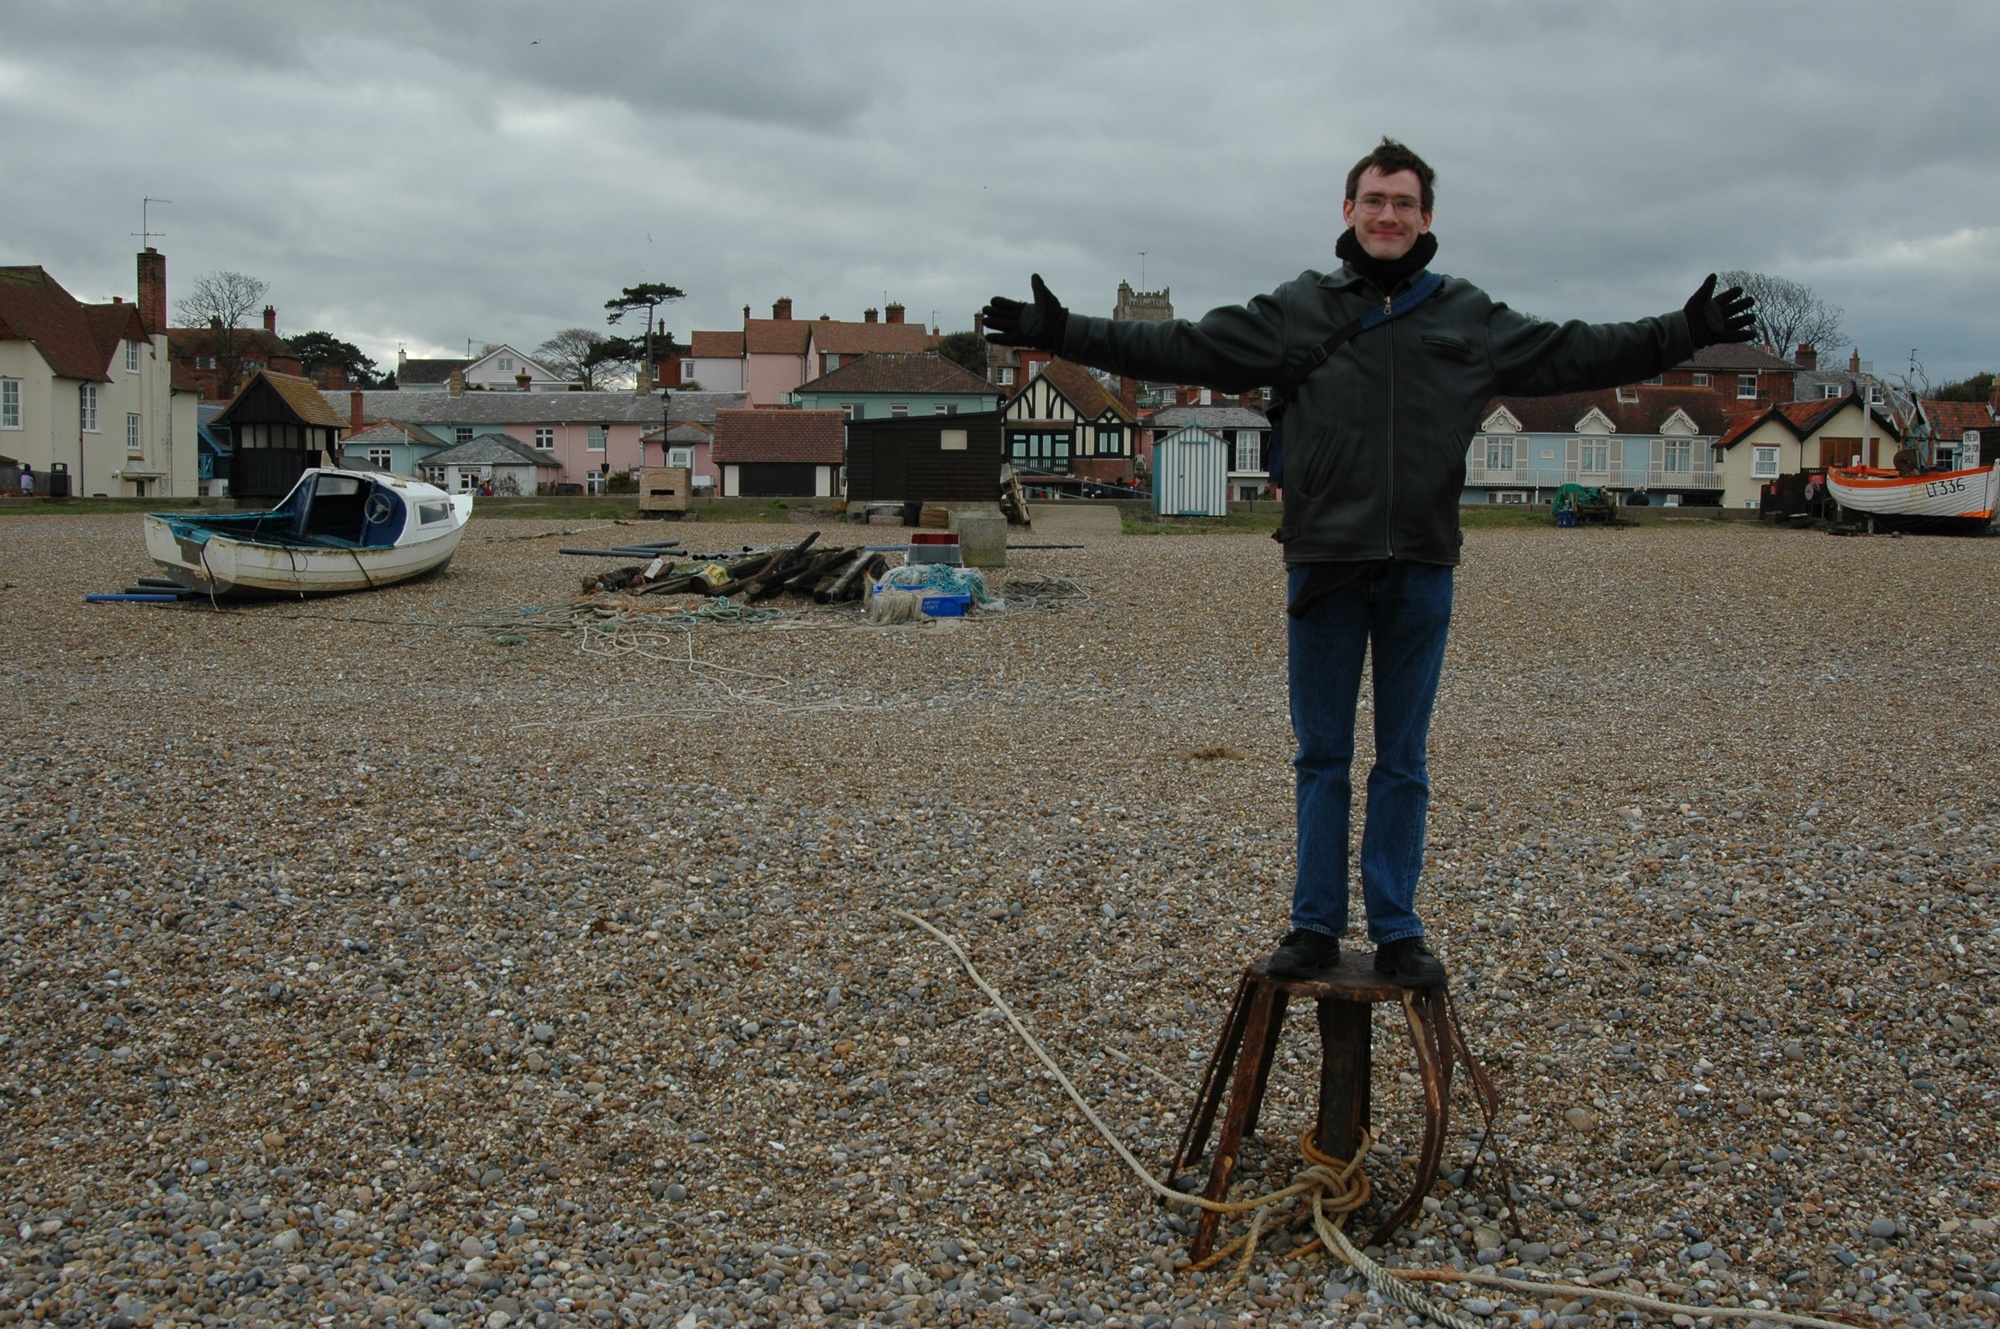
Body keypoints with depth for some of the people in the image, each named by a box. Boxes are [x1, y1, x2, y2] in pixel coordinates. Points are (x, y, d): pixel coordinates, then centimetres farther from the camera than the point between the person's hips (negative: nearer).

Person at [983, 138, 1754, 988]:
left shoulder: (1469, 319, 9)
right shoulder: (1296, 310, 4)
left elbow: (1575, 355, 14)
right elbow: (1182, 349, 1)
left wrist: (1685, 332, 9)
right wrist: (1061, 333, -5)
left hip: (1421, 570, 1)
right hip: (1324, 566, -1)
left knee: (1404, 762, 8)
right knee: (1321, 756, 7)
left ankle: (1397, 932, 17)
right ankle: (1315, 926, 17)